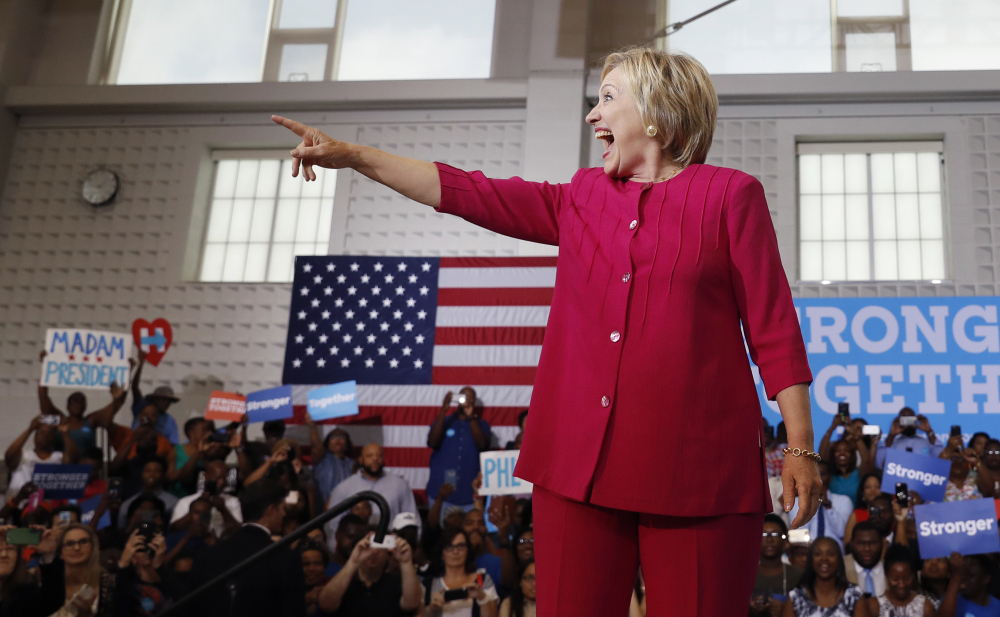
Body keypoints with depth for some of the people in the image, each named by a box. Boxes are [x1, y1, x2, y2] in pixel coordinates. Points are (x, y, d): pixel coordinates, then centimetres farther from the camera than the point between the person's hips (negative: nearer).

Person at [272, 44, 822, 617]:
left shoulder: (729, 194, 4)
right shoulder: (581, 199, 17)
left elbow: (773, 328, 2)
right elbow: (468, 192, 16)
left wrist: (801, 448, -3)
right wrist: (353, 156, 13)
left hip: (696, 468, -3)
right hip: (581, 461, 4)